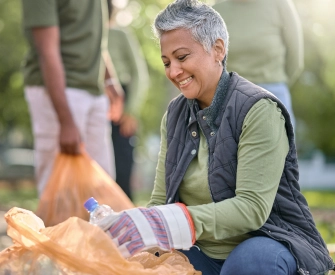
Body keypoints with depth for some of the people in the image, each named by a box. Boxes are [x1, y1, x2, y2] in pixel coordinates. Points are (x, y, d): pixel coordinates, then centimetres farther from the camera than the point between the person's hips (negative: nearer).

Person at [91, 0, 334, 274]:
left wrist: (169, 223, -35)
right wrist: (130, 225, -19)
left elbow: (253, 207, -23)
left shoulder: (258, 110, -14)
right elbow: (161, 201, 4)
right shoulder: (175, 115, 6)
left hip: (268, 244, -5)